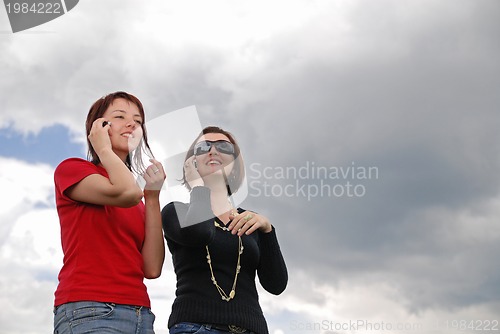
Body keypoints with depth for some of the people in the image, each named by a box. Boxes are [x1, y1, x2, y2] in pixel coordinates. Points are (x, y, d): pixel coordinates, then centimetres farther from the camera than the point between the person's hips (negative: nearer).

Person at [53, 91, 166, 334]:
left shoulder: (138, 203, 17)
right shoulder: (71, 168, 3)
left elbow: (152, 269, 4)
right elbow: (127, 193, -18)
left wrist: (152, 196, 4)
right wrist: (104, 149, 0)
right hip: (90, 311, -5)